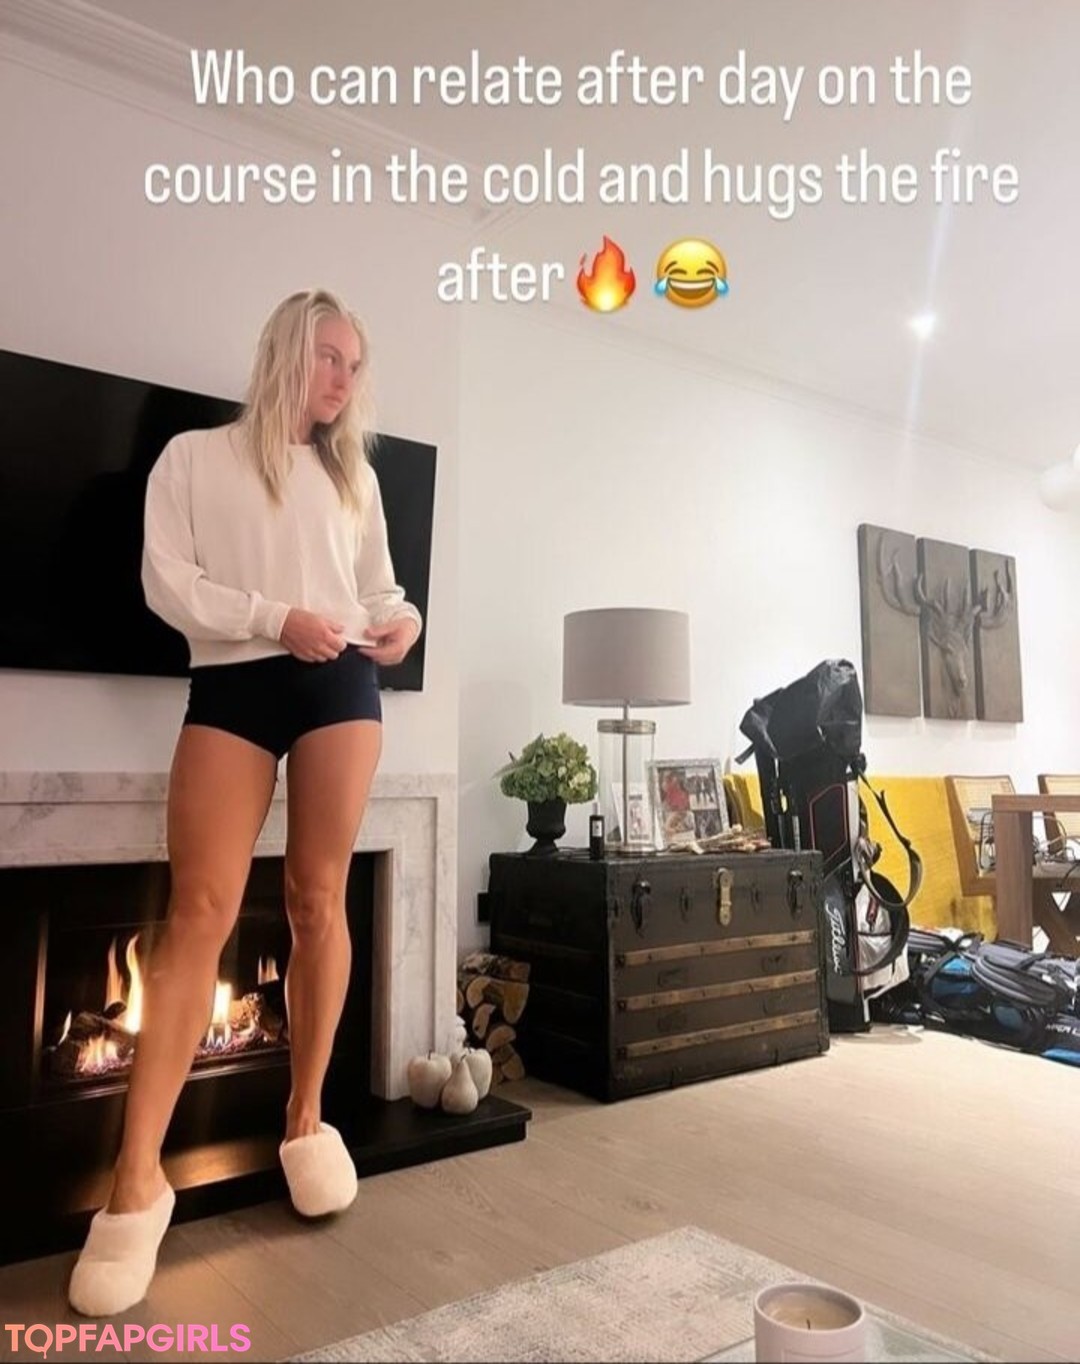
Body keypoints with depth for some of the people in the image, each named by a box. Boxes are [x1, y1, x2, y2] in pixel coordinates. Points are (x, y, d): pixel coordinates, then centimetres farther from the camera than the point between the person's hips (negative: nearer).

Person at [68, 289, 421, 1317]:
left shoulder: (354, 475, 21)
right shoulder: (193, 456, 10)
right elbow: (165, 583, 0)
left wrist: (402, 620, 0)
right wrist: (275, 619, -13)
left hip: (340, 687, 3)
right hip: (230, 687, -3)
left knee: (318, 900, 3)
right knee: (199, 913, -11)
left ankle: (306, 1120, 16)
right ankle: (137, 1176, -7)